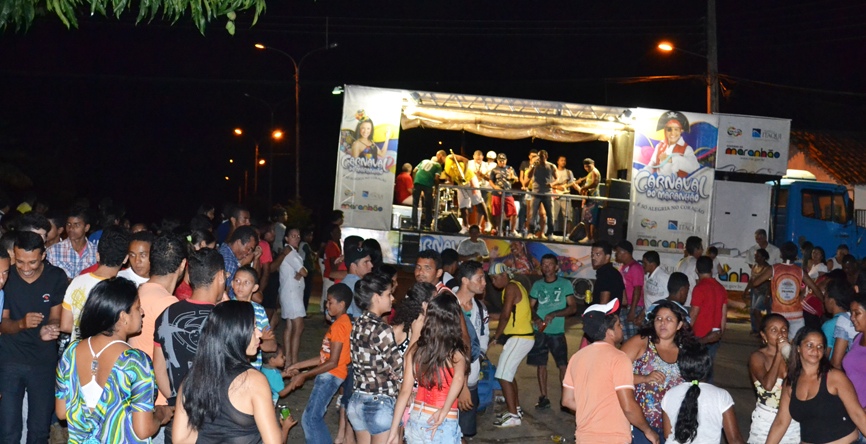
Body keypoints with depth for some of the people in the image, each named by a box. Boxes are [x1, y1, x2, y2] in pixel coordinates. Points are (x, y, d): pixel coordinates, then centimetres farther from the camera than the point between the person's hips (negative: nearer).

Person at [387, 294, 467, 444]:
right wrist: (444, 412, -28)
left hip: (415, 420, 5)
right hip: (444, 425, -4)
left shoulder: (415, 349, -2)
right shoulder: (456, 354, -12)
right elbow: (458, 379, -33)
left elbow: (405, 391, -1)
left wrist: (394, 430, 2)